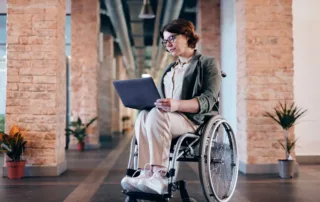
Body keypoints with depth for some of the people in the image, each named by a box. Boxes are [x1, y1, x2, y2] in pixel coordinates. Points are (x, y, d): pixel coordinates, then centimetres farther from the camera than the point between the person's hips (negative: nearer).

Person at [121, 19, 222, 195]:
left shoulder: (207, 63, 6)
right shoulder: (170, 69, 27)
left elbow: (208, 100, -10)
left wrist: (177, 104, -27)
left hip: (194, 121, -5)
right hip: (166, 118, 6)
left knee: (156, 114, -35)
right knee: (143, 116, -29)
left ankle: (159, 175, -40)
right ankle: (148, 174, -39)